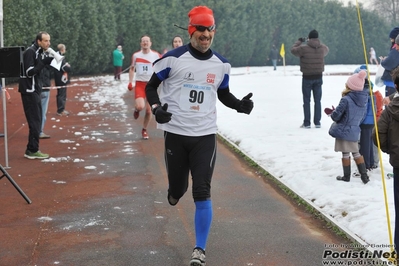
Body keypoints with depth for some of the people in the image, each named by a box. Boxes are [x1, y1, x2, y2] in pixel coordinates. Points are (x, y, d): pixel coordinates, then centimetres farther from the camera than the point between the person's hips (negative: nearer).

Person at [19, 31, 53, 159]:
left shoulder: (39, 52, 13)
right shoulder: (30, 52, -15)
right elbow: (29, 72, -22)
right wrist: (44, 62, -24)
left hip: (34, 90, 10)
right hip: (29, 91, -10)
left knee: (37, 120, 11)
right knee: (35, 121, -8)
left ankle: (32, 149, 17)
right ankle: (32, 150, -4)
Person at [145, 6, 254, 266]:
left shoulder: (221, 65, 3)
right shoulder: (173, 58, -8)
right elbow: (151, 87, 1)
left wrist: (240, 105, -3)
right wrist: (156, 108, -18)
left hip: (205, 136, 1)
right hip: (175, 134, -1)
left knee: (202, 193, -8)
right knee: (178, 189, 9)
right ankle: (175, 191, 50)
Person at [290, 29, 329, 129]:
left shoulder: (304, 48, -16)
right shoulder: (322, 48, -4)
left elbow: (293, 50, 1)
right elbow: (326, 49, 20)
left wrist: (299, 41, 15)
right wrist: (318, 42, 28)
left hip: (307, 77, -3)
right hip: (318, 77, 3)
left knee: (306, 101, 5)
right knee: (317, 100, 10)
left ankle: (307, 123, 5)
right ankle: (317, 122, 10)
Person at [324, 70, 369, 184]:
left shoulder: (346, 100, -20)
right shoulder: (363, 100, 1)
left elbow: (336, 116, -16)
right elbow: (362, 116, 10)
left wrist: (332, 113, 7)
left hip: (344, 131, -6)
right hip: (355, 131, 6)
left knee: (346, 154, 6)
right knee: (356, 153, 17)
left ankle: (346, 176, 16)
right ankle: (364, 175, 15)